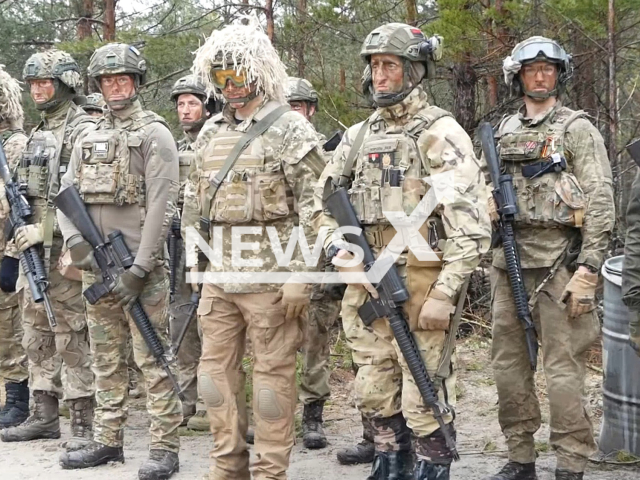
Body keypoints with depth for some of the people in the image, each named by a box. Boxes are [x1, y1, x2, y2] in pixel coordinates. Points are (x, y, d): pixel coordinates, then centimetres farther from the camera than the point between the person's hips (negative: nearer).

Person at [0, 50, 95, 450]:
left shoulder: (82, 131, -9)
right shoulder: (39, 133, 19)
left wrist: (43, 230, -19)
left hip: (62, 250, -9)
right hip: (33, 251, 9)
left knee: (72, 337, -7)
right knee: (37, 335, 12)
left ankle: (84, 422, -3)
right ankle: (45, 416, 21)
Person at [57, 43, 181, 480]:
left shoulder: (154, 133, -4)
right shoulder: (89, 138, 16)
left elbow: (161, 206, -11)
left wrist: (138, 269, -16)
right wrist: (76, 242, -6)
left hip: (139, 265, -6)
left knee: (153, 358, -5)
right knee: (107, 360, 12)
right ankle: (108, 441, 20)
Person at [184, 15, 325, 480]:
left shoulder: (290, 131, -7)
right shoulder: (211, 133, 13)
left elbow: (313, 207, -11)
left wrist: (300, 274, -16)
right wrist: (194, 263, 16)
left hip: (268, 275, -7)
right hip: (218, 275, 7)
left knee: (273, 372, 0)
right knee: (216, 368, 11)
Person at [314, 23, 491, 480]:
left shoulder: (440, 133, -6)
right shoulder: (358, 136, 13)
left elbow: (471, 223, -12)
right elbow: (324, 204, 19)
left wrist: (444, 294, -17)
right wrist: (343, 255, 1)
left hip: (422, 283, -6)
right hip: (368, 286, 6)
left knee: (425, 398, -2)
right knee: (375, 391, 13)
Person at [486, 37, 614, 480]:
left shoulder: (577, 129, -1)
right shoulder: (504, 132, 15)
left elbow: (601, 202, -8)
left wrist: (588, 270, -15)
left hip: (559, 260, -6)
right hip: (509, 259, 6)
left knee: (563, 368, -6)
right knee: (509, 363, 8)